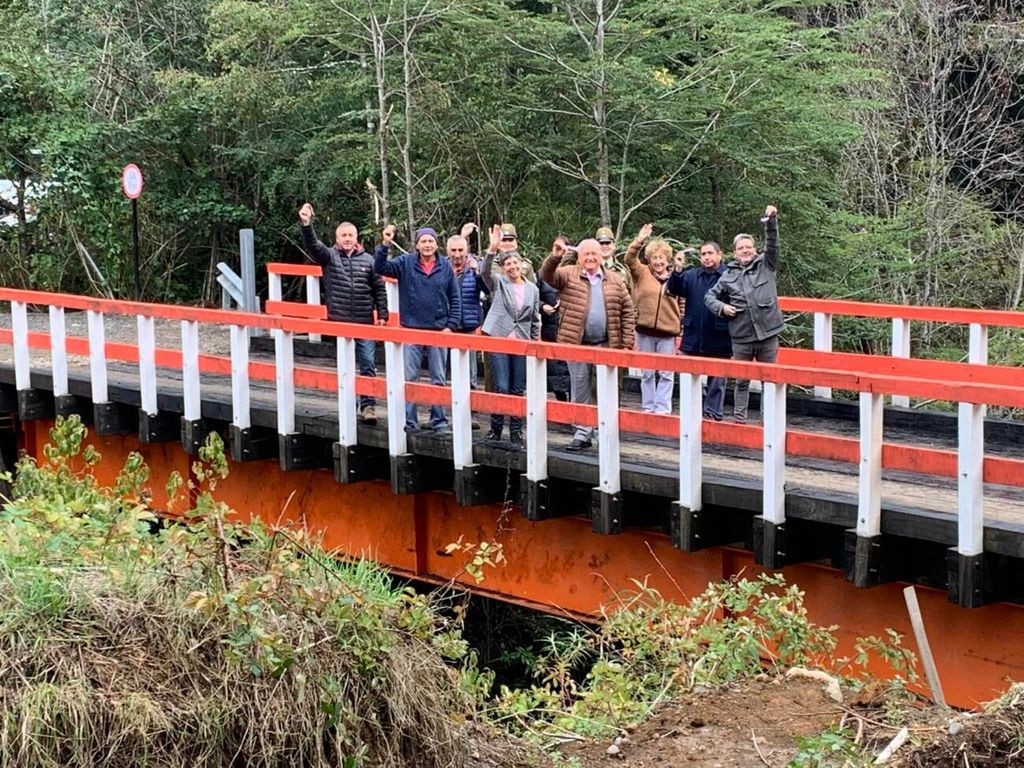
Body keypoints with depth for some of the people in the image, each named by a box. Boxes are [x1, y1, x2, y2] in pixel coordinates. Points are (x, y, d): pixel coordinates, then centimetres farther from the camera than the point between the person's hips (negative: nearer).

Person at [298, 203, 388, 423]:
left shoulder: (368, 260, 5)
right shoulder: (329, 256, 3)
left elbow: (379, 288, 7)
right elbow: (312, 246, -16)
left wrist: (382, 315, 0)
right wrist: (306, 224, -32)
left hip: (365, 322, 0)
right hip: (339, 323, 0)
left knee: (368, 365, 0)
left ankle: (368, 405, 6)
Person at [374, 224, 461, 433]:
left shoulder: (445, 266, 2)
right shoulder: (405, 263, -1)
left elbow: (455, 299, 5)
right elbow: (380, 268, -13)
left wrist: (450, 325, -3)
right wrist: (385, 245, -27)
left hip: (438, 330, 1)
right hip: (411, 329, -1)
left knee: (438, 379, 8)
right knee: (409, 378, 2)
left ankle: (439, 420, 17)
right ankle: (409, 421, 8)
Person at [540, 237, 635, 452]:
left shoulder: (614, 280, 8)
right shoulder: (568, 275, 4)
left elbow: (627, 311, 8)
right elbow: (547, 276, -13)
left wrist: (627, 343, 2)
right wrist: (554, 257, -32)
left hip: (606, 345, 1)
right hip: (577, 344, -1)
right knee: (580, 391, 4)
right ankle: (583, 434, 12)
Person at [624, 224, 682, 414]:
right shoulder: (642, 273, 4)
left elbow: (682, 306, 6)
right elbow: (630, 259, -12)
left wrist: (681, 332, 3)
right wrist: (639, 240, -25)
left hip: (668, 333, 0)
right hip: (645, 331, 0)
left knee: (666, 373, 1)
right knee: (647, 373, 9)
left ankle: (663, 409, 6)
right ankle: (648, 408, 16)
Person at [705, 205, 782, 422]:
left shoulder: (766, 265, 4)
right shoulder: (729, 275, 8)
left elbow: (772, 243, -9)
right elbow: (709, 296, 15)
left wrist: (771, 221, -23)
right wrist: (721, 307, -4)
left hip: (768, 333, -1)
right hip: (741, 336, 1)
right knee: (741, 381, 9)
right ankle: (739, 418, 17)